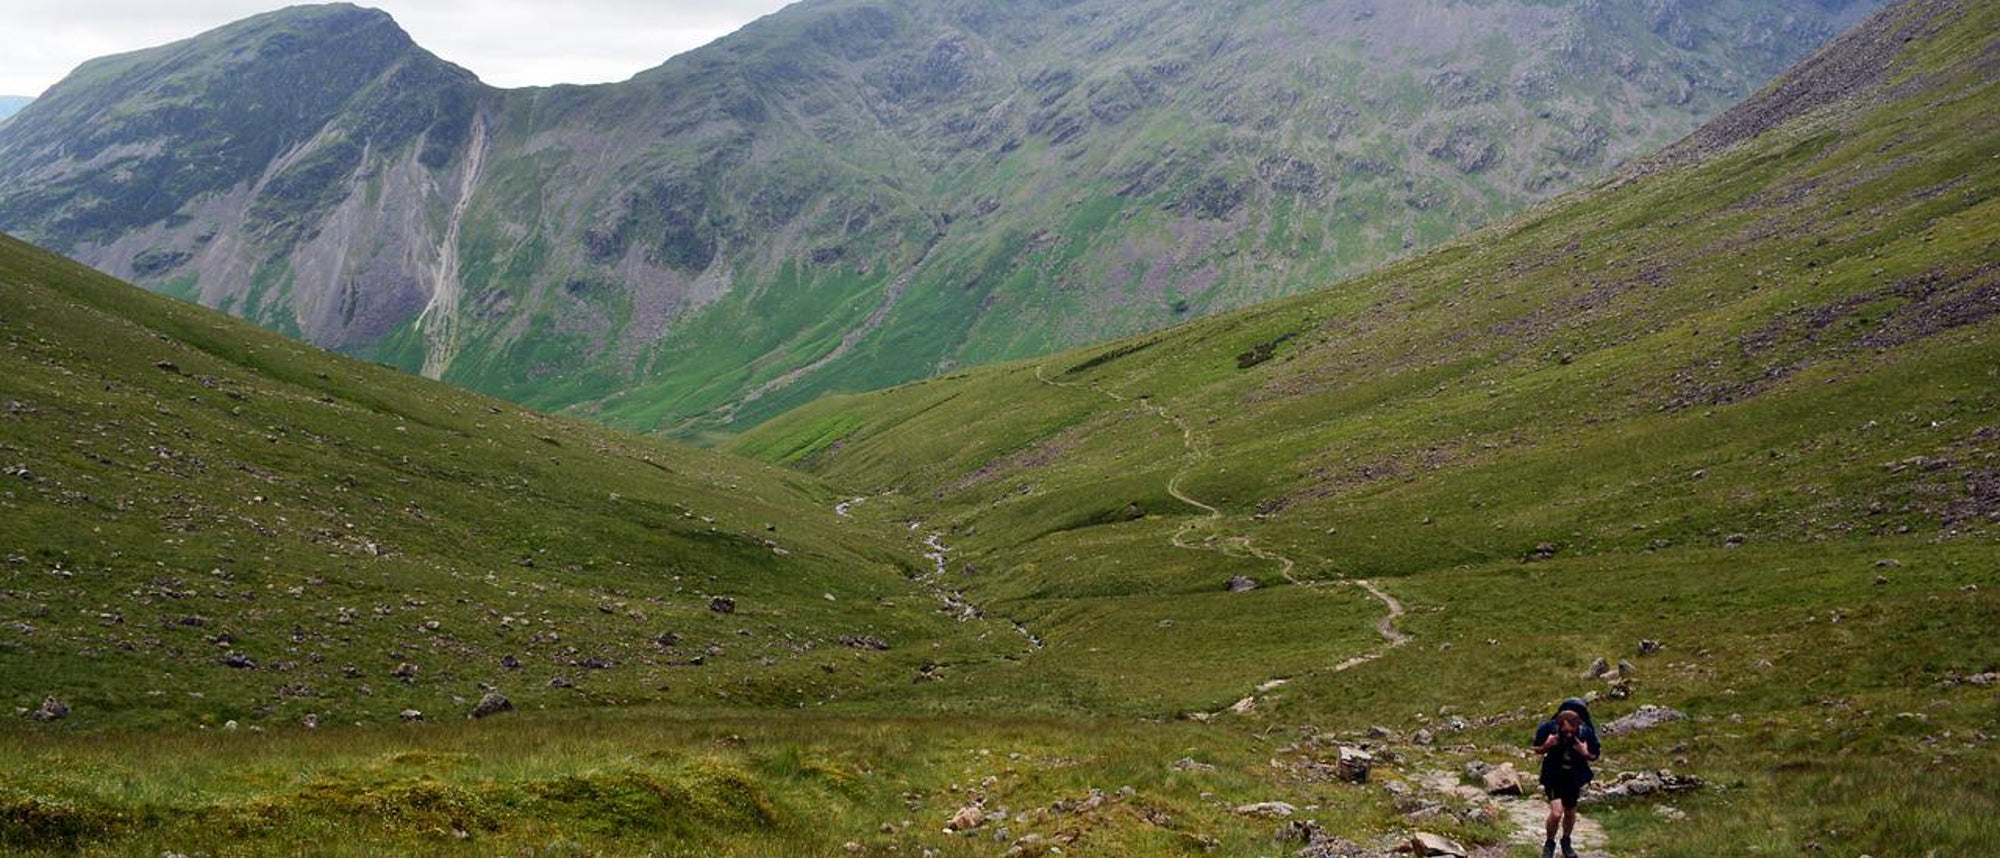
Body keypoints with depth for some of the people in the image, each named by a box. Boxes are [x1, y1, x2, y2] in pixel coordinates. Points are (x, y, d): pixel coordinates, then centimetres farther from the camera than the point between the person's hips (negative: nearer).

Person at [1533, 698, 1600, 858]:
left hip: (1574, 777, 2)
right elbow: (1537, 750, -5)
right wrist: (1546, 746, -28)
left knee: (1570, 813, 17)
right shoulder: (1548, 729, -25)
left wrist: (1585, 754, -27)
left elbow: (1594, 757, -5)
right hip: (1553, 776, -2)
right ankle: (1549, 844, 12)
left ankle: (1566, 842, 44)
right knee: (1556, 812, -15)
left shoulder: (1587, 733, -23)